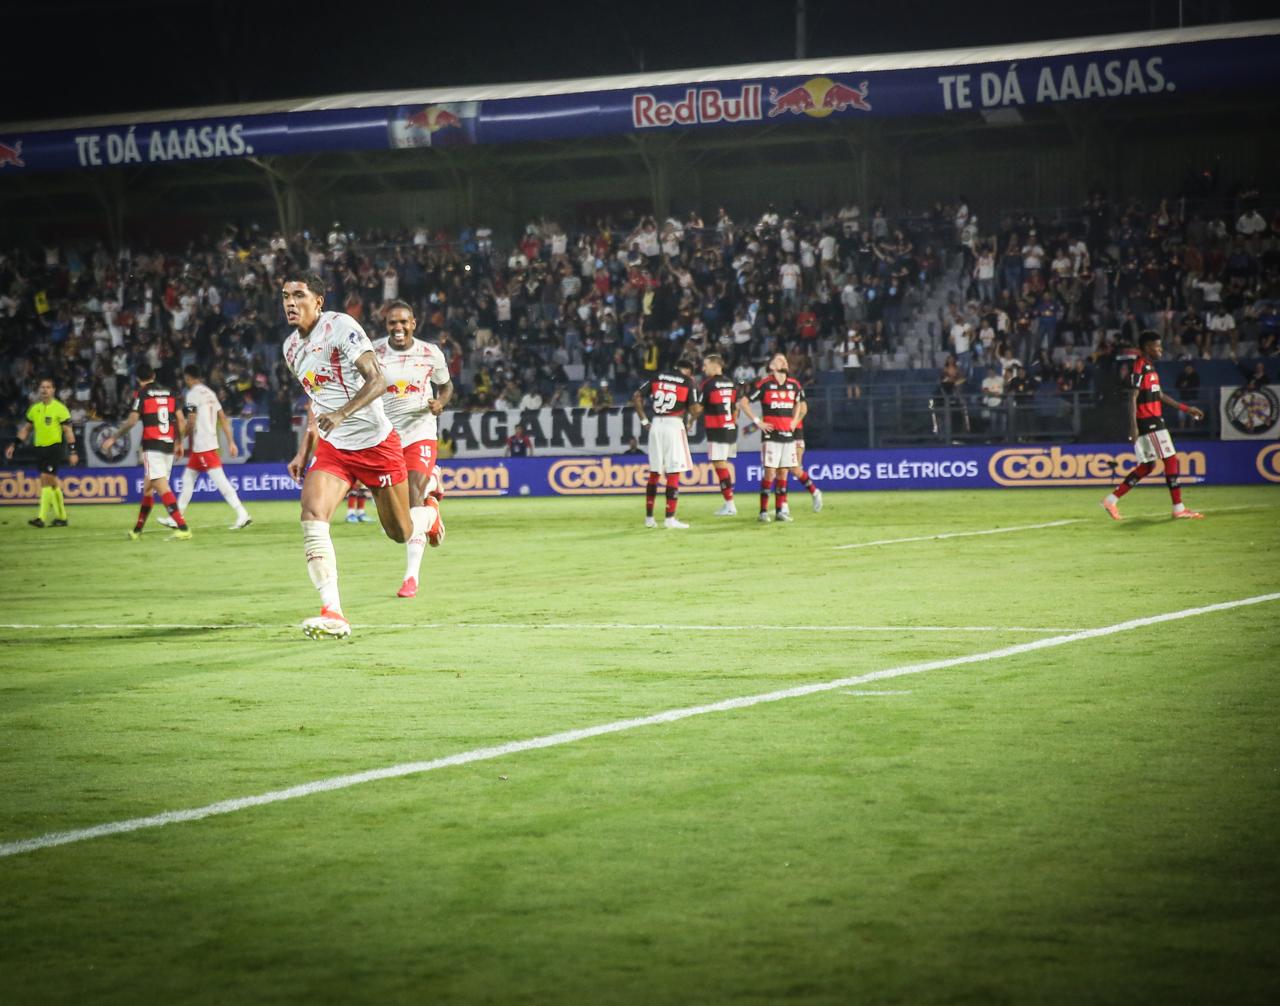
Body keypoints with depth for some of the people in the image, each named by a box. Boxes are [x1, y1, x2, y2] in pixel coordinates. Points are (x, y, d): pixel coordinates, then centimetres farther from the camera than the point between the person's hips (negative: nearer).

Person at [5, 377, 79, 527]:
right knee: (51, 483, 10)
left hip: (54, 448, -6)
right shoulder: (34, 408, 11)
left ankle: (42, 518, -15)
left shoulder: (60, 408, -5)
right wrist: (14, 445, 11)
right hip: (39, 448, 6)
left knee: (46, 480, -14)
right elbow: (26, 429, 18)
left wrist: (72, 451, -10)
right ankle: (61, 517, 19)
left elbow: (68, 431, -5)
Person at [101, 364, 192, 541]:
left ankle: (183, 528, -26)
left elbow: (132, 420, -11)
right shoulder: (169, 393, 13)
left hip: (152, 446, -6)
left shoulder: (142, 394, -2)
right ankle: (137, 530, 25)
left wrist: (113, 438, -2)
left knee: (162, 488, -13)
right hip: (169, 446, 6)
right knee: (148, 487, 17)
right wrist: (179, 443, 21)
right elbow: (181, 420, 10)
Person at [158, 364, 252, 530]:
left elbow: (191, 422, -15)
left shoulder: (193, 394, -10)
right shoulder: (209, 392, 15)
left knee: (220, 480, -13)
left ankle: (242, 515, -18)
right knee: (188, 479, 15)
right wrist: (231, 442, 12)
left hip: (203, 446, -9)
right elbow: (223, 418, 13)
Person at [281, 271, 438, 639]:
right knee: (312, 515, -21)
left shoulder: (341, 326, -14)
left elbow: (378, 381, -22)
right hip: (333, 448, 5)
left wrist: (341, 414, -36)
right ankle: (333, 614, -24)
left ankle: (428, 511, 44)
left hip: (375, 442, -5)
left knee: (400, 533, 5)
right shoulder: (292, 347, 8)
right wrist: (304, 451, 18)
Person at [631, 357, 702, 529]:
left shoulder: (658, 377, 11)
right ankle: (670, 518, -4)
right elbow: (695, 409, -9)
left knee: (654, 473, 12)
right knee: (673, 474, -1)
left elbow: (636, 397, 6)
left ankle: (649, 517, 14)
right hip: (674, 425, -4)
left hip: (656, 425, 4)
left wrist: (644, 420, 11)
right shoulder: (688, 382, 0)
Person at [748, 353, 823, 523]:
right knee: (770, 472, -7)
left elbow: (799, 404, 28)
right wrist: (758, 422, -7)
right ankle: (763, 511, -2)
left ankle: (780, 510, 10)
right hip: (771, 434, -5)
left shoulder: (794, 385, 10)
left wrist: (794, 421, 14)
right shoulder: (764, 384, -5)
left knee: (783, 472, 5)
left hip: (788, 433, 5)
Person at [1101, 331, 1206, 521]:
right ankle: (1179, 509, -4)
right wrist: (1133, 426, -25)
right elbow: (1133, 397, -18)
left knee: (1147, 466, 10)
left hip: (1154, 420, 10)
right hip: (1147, 421, -10)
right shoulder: (1138, 366, -12)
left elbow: (1160, 396, 23)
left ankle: (1111, 500, 10)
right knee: (1171, 460, -7)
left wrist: (1186, 408, 23)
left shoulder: (1150, 366, 18)